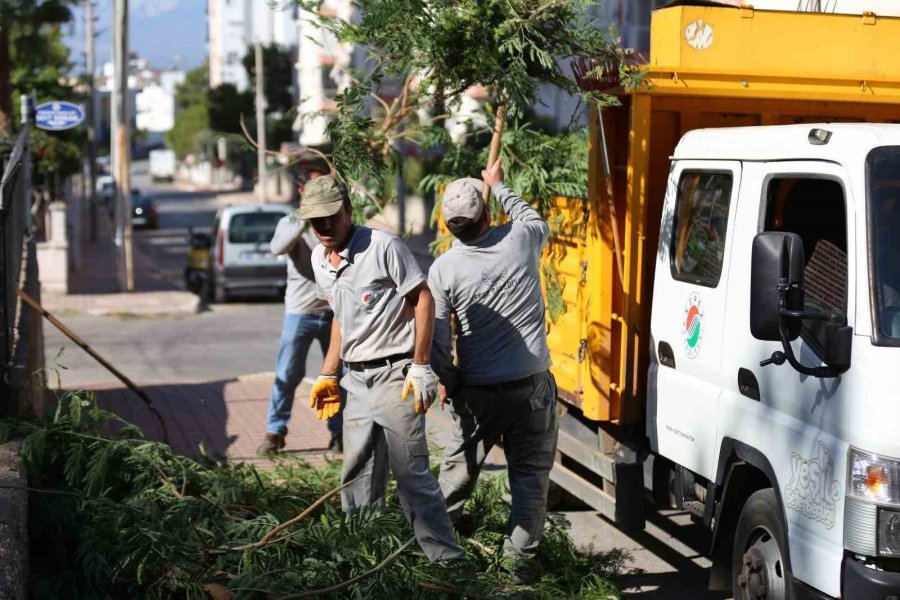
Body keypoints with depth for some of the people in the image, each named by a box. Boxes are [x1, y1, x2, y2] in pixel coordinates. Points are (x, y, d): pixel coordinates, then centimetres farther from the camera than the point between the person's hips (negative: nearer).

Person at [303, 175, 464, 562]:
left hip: (396, 376, -8)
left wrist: (420, 368, -15)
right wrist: (327, 375, 21)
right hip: (358, 380, 8)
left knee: (411, 472, -8)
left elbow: (423, 300, -12)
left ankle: (448, 559, -1)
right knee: (356, 477, 12)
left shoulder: (382, 246, -13)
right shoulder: (320, 259, 11)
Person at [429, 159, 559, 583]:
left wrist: (448, 381, 9)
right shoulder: (521, 240, -7)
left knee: (459, 466, 16)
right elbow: (536, 219, 19)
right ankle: (520, 560, 9)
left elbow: (435, 340, -8)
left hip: (477, 391, 0)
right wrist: (499, 186, 30)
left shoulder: (443, 269, -10)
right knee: (529, 475, 8)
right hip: (531, 387, 0)